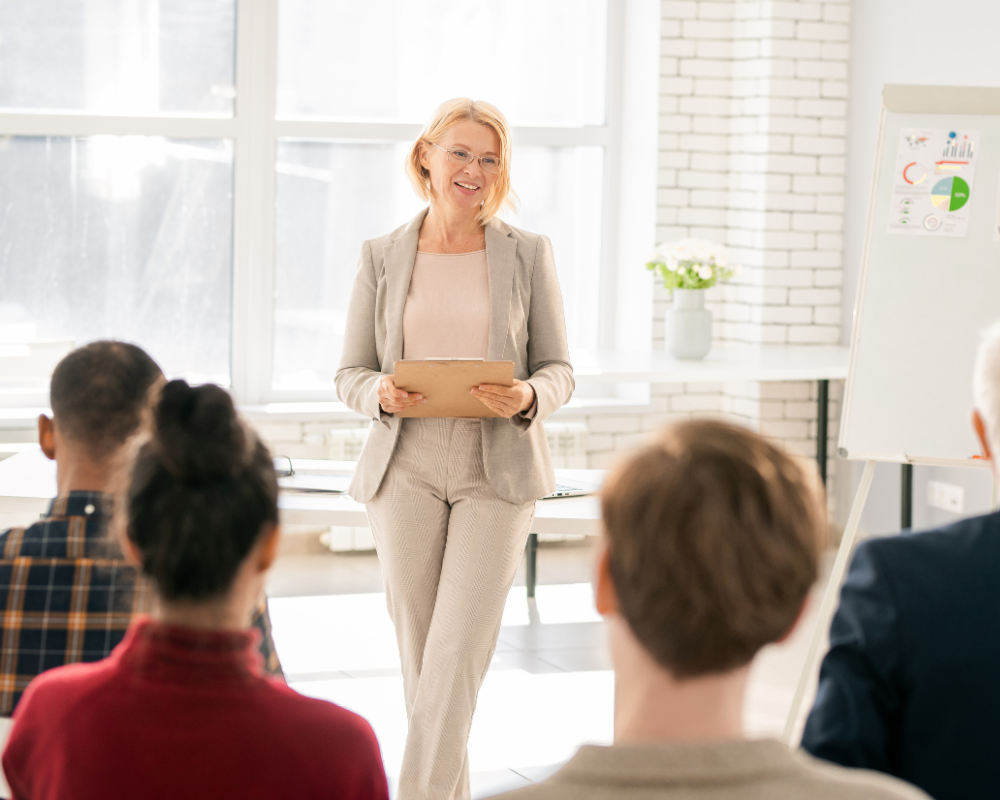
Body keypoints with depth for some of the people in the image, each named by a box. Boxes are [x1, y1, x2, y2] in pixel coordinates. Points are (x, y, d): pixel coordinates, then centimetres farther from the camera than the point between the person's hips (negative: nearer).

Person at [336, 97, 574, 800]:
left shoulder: (528, 253, 3)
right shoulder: (382, 257, 6)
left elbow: (559, 369, 6)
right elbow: (350, 374, 9)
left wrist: (529, 399, -17)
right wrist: (381, 394, -14)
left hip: (497, 472, -1)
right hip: (407, 470, 2)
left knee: (457, 652, -11)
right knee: (418, 654, 5)